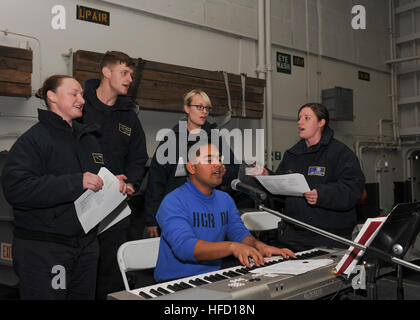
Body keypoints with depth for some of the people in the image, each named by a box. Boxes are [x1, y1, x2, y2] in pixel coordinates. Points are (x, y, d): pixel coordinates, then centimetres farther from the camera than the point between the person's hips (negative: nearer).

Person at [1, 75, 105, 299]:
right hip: (42, 249, -7)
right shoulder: (33, 139, -10)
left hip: (86, 244, 7)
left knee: (85, 295, 15)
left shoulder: (88, 138, 15)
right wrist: (76, 182, -27)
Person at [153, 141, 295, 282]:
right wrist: (232, 247, -37)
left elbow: (239, 232, 5)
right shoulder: (173, 202, -13)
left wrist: (259, 246, -18)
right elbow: (184, 247, -26)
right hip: (176, 281, -6)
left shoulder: (225, 199, 13)